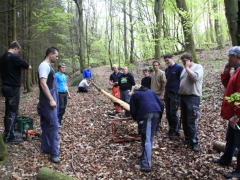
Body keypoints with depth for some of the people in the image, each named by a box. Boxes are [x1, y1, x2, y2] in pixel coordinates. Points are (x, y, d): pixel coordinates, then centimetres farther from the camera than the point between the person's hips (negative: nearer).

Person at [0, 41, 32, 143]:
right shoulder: (14, 57, -15)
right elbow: (29, 67, -13)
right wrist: (23, 65, 7)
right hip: (13, 88, -9)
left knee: (8, 111, 15)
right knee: (12, 112, -3)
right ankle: (9, 137, 2)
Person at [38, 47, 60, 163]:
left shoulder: (48, 66, 17)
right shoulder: (44, 65, -14)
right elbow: (43, 84, -23)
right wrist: (51, 100, -24)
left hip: (50, 100, 10)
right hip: (48, 101, -10)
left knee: (47, 125, 15)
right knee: (53, 125, -9)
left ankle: (46, 148, 24)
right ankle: (54, 153, -4)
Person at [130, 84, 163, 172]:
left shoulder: (134, 95, 20)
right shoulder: (151, 91, 32)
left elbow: (133, 110, 11)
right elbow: (160, 104, 23)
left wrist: (136, 118, 28)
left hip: (146, 114, -5)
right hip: (156, 112, 5)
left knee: (146, 139, -10)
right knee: (150, 138, 17)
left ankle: (146, 165, -13)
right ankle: (145, 155, 28)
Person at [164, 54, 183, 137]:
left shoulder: (179, 68, -7)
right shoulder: (166, 69, 13)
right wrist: (165, 92, 16)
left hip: (175, 94, -7)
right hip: (167, 93, 7)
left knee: (173, 113, -6)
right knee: (168, 113, 8)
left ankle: (176, 131, 5)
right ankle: (171, 129, 18)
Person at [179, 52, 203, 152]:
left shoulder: (198, 67, -3)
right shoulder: (184, 69, 18)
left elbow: (195, 77, -23)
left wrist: (187, 68, -10)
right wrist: (180, 95, 16)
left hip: (193, 97, -8)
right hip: (183, 96, 8)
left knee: (191, 121, -10)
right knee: (184, 120, 12)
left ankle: (194, 142, -2)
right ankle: (187, 138, 24)